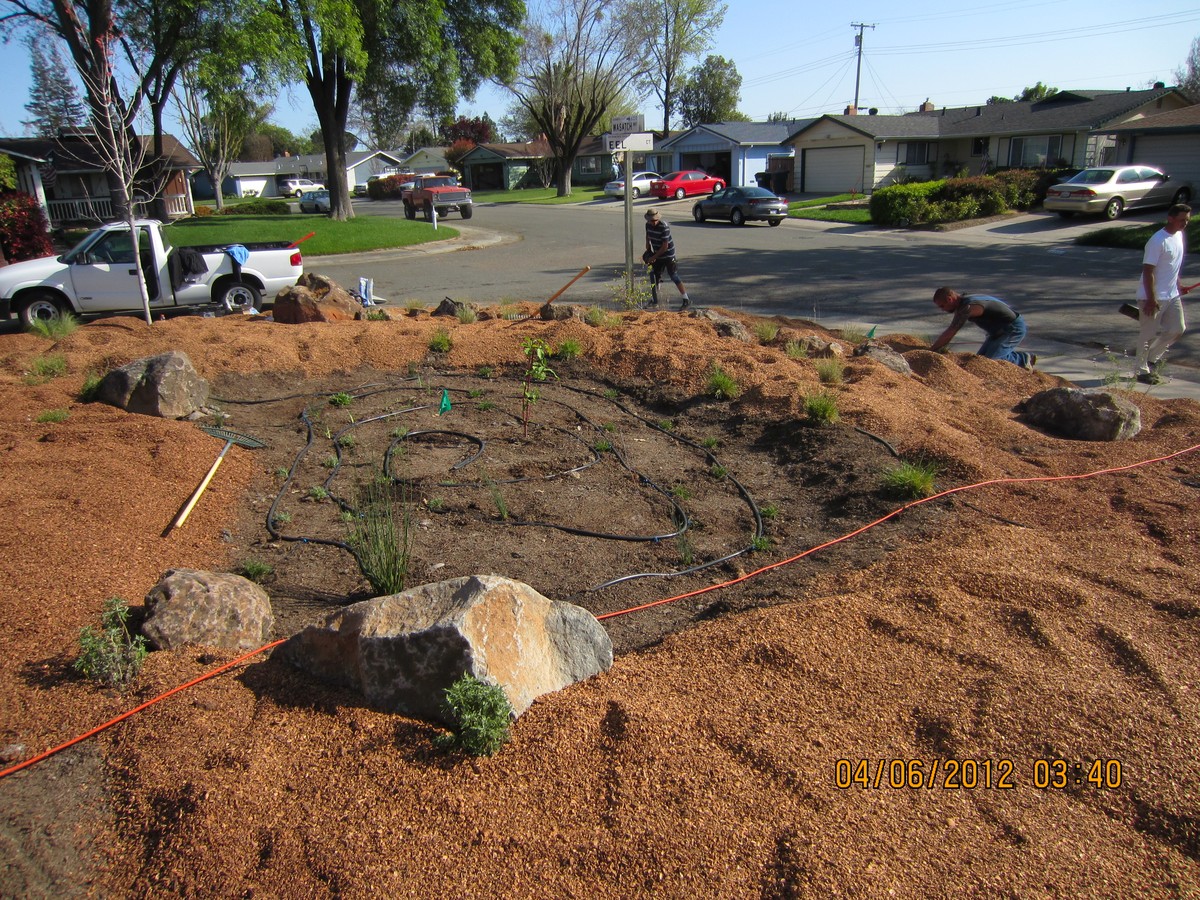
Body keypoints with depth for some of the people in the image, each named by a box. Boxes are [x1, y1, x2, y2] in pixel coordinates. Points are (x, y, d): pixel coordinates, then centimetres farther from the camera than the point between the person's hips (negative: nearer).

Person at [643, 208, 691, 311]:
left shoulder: (664, 227, -25)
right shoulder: (648, 225, -3)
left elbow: (665, 246, -24)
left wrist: (654, 257, -19)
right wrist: (648, 251, 8)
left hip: (668, 255, -7)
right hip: (657, 255, 7)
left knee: (674, 277, -9)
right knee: (654, 276, 11)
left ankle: (687, 301, -5)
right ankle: (654, 300, 25)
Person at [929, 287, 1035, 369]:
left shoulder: (967, 307, -26)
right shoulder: (963, 302, 4)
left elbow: (949, 334, -24)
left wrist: (931, 350, -17)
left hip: (1013, 329, -10)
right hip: (1001, 329, 10)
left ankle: (1022, 359, -1)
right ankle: (1017, 355, 17)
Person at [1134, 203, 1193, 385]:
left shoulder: (1180, 235, 9)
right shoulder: (1158, 241, -19)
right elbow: (1148, 271, -21)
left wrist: (1178, 286, 20)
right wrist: (1151, 300, -22)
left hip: (1172, 295, 9)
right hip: (1154, 298, -9)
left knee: (1178, 329, 10)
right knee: (1148, 334, 1)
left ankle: (1152, 358, 26)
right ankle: (1142, 371, 12)